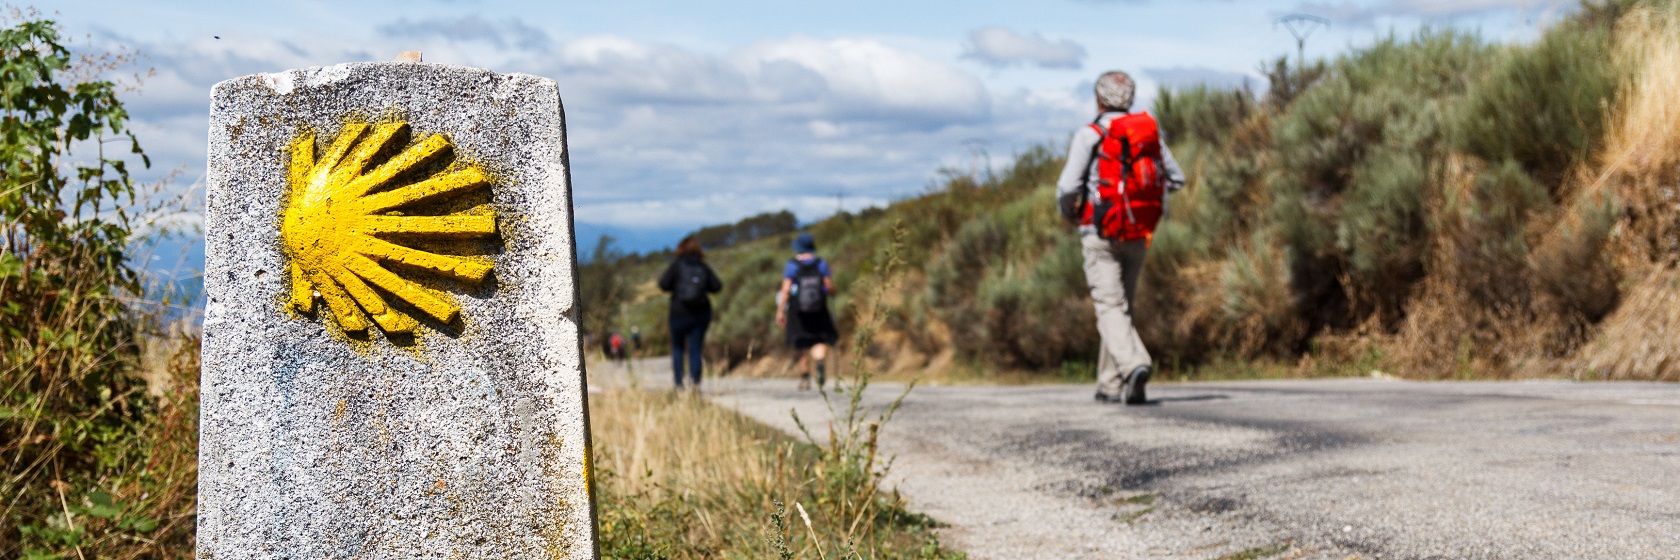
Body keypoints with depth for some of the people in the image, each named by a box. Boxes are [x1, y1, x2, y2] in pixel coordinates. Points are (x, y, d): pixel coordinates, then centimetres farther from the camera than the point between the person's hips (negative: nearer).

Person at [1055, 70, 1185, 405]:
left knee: (1110, 308, -8)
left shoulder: (1090, 135, -8)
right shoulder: (1150, 131, 7)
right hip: (1139, 235, 5)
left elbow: (1068, 186, -13)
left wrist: (1068, 212, 8)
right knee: (1122, 305, 16)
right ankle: (1110, 384, 19)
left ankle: (1134, 365, -33)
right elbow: (1175, 179, 12)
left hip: (1101, 234, -5)